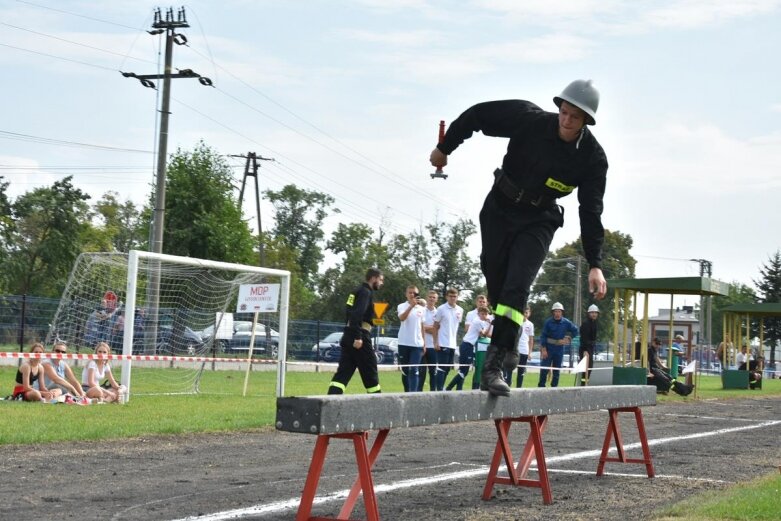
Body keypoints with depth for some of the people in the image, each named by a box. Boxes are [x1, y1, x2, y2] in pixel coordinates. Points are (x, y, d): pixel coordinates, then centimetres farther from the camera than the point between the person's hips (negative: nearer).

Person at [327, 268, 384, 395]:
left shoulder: (358, 291, 19)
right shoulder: (366, 292, -10)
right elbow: (357, 315, -23)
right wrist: (358, 337, -28)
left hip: (348, 336, 9)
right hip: (360, 337, -9)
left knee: (343, 372, 2)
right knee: (370, 371, 3)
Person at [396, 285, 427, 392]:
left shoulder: (422, 308, 8)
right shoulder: (402, 306, 0)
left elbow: (422, 327, 15)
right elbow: (402, 318, -21)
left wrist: (424, 343, 13)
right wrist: (411, 306, -33)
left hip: (417, 344, 1)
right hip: (404, 343, -1)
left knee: (414, 371, -9)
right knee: (405, 370, 8)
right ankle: (406, 393, 21)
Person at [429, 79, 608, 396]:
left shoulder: (593, 158, -17)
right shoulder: (530, 120, -19)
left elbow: (591, 212, -14)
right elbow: (477, 115, -8)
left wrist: (595, 265, -19)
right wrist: (444, 148, -1)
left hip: (539, 221, -1)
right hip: (499, 209, 2)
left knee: (516, 287, -18)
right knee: (495, 283, 6)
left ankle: (493, 367, -21)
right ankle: (508, 344, 32)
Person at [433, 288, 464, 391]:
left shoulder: (460, 310, 8)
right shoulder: (441, 309, -6)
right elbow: (435, 326, -3)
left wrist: (456, 341, 15)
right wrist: (436, 342, -8)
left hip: (453, 344, 6)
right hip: (442, 344, -5)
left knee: (448, 368, 9)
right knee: (441, 368, -7)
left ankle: (442, 388, 17)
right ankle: (440, 389, -7)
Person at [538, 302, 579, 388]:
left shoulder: (566, 322, -1)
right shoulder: (548, 322, -7)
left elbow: (575, 330, 13)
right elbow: (543, 336, -6)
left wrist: (568, 338, 1)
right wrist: (543, 349, -11)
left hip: (559, 349, 3)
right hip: (548, 348, -3)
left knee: (557, 370, 7)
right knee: (544, 368, -7)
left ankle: (554, 387, 15)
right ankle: (541, 386, -1)